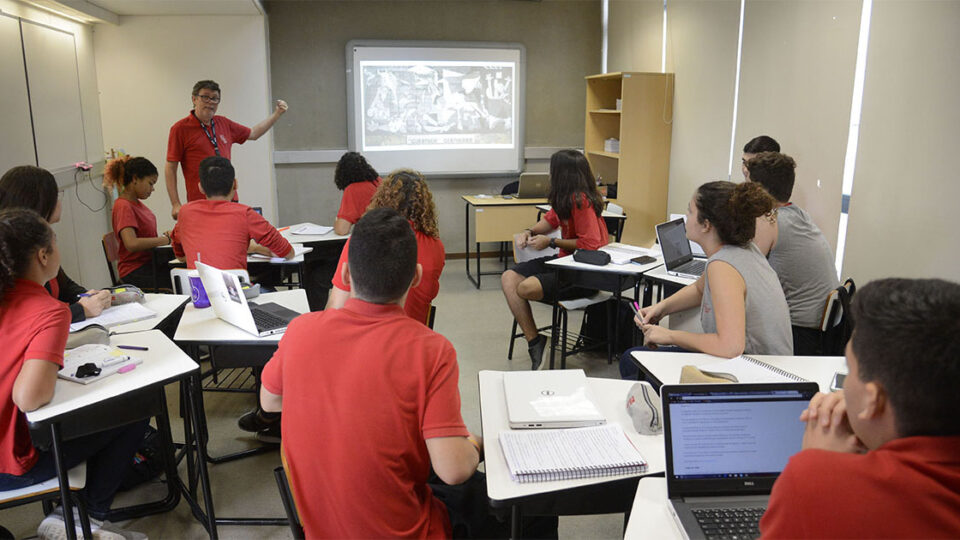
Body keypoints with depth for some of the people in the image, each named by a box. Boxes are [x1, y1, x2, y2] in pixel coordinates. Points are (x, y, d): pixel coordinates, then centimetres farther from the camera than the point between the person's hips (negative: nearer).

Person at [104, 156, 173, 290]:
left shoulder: (135, 203, 12)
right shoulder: (123, 206, -14)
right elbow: (131, 244, -26)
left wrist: (164, 235, -2)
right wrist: (166, 239, -21)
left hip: (150, 261, 8)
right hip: (135, 272, -8)